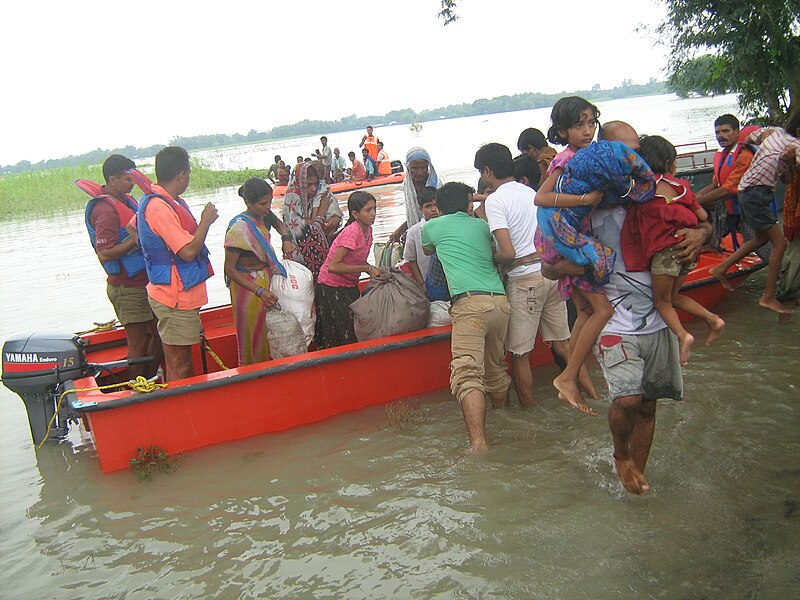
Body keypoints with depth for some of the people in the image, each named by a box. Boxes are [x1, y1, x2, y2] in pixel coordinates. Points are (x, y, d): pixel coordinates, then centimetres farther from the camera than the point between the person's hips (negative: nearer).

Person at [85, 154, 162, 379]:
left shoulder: (126, 200, 11)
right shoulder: (105, 210, -19)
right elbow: (105, 253, -24)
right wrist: (136, 240, -25)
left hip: (143, 282, 10)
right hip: (127, 288, -10)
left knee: (160, 332, 18)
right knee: (139, 342, -1)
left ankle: (150, 380, 32)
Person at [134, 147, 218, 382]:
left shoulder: (153, 201, 11)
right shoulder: (160, 207, -22)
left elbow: (132, 227, 27)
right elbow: (188, 252, -26)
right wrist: (206, 221, -14)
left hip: (181, 295, 11)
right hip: (176, 300, -11)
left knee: (183, 362, 20)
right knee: (178, 368, -2)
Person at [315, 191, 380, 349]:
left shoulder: (368, 229, 1)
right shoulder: (352, 232, -25)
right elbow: (333, 266, -30)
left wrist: (374, 270, -8)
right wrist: (367, 268, -25)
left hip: (350, 286, 8)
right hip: (331, 288, -8)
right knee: (343, 336, -3)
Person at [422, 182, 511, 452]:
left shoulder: (433, 226, 15)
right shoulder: (482, 225, 23)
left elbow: (427, 249, 38)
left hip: (470, 303, -5)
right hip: (500, 301, 5)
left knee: (468, 374, -13)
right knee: (496, 368, 20)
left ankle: (478, 443, -26)